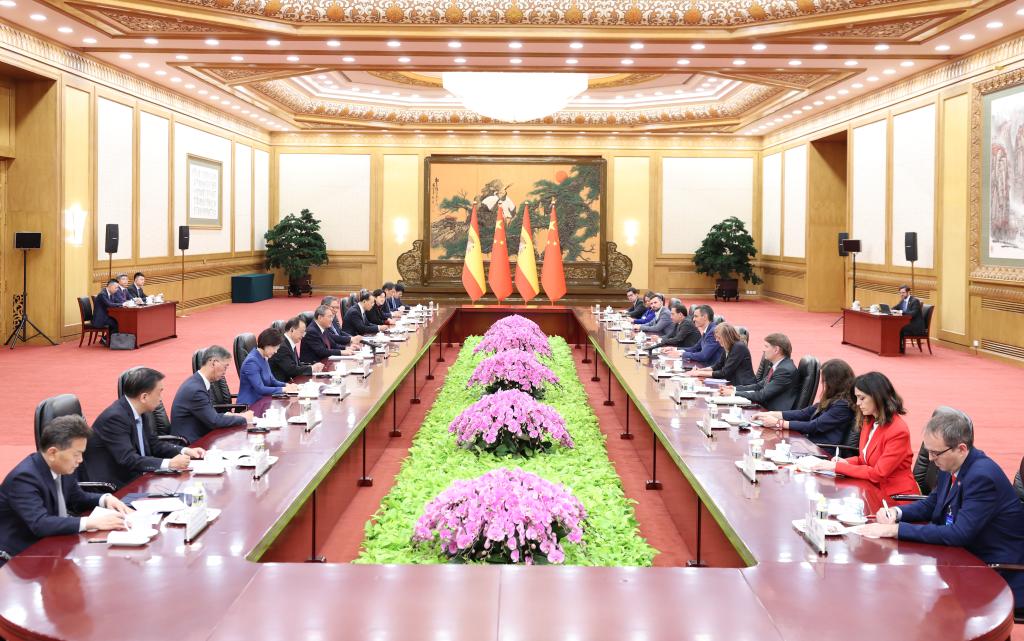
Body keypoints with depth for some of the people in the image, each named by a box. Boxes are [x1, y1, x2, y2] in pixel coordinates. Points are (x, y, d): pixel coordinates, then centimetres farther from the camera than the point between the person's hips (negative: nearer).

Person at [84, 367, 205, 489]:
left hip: (136, 478, 8)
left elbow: (153, 444, 14)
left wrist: (185, 451, -1)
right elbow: (128, 459, -26)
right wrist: (169, 464, -29)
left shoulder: (139, 412, 5)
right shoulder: (115, 417, -20)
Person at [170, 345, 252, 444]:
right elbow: (214, 421, -18)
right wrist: (243, 419, -8)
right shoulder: (195, 389, -21)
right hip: (190, 443, -8)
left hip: (199, 436, 8)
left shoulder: (198, 381, 6)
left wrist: (228, 415, -2)